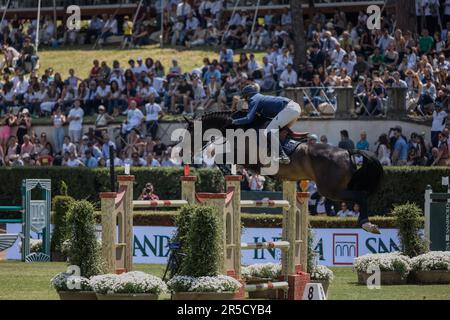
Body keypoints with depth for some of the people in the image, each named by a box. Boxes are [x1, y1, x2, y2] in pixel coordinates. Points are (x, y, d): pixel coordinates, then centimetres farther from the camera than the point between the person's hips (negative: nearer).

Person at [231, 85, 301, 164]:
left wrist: (233, 122, 4)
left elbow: (248, 119, -7)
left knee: (268, 133, -14)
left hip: (288, 109, -10)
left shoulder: (253, 100, 3)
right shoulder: (262, 98, 30)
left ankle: (282, 156, -25)